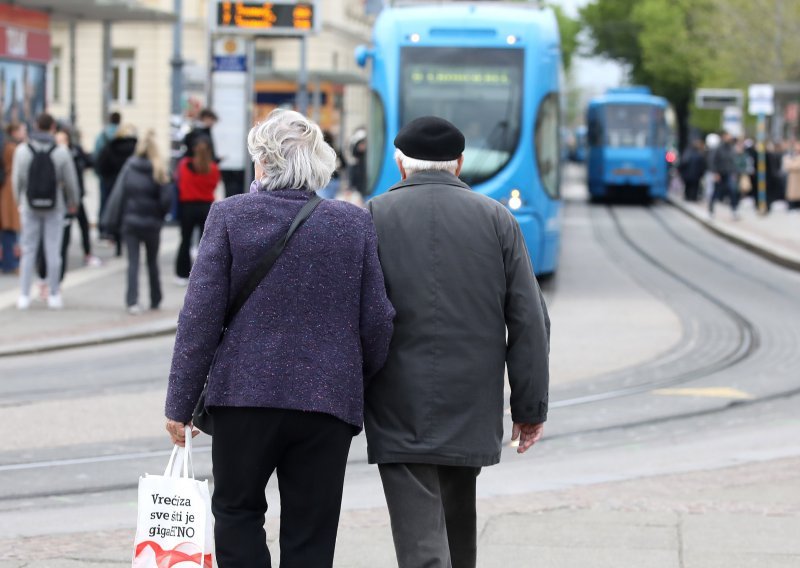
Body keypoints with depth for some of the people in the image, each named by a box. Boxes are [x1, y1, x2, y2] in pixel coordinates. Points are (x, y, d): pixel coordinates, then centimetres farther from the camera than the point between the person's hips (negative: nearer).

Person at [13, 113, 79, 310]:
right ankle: (54, 295, 10)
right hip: (54, 207, -1)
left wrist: (20, 201, 14)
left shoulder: (22, 151, -6)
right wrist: (73, 203, 13)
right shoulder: (61, 152, -10)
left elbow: (17, 180, -2)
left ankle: (24, 296, 6)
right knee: (53, 251, 5)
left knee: (28, 251, 7)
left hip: (30, 207, 1)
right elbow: (71, 182, -4)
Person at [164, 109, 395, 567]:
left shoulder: (230, 215, -4)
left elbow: (200, 315, -5)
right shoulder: (355, 223, 0)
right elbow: (376, 323, 2)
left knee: (237, 512, 18)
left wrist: (181, 403, 0)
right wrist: (360, 385, 19)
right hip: (329, 401, 1)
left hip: (244, 394, -1)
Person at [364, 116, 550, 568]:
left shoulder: (372, 218, 0)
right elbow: (530, 321, 1)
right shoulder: (497, 220, 3)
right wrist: (532, 407, 6)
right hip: (472, 408, 2)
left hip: (399, 414, -2)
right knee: (458, 526, 21)